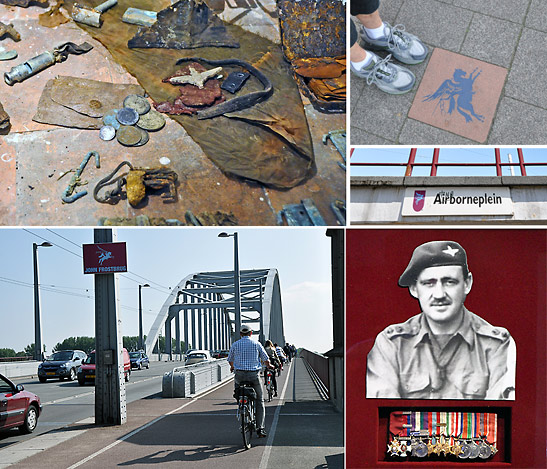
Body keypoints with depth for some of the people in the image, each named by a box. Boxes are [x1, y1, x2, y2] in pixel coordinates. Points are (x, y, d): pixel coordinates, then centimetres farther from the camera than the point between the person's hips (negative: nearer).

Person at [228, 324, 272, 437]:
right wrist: (269, 366, 33)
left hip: (239, 374, 0)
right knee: (260, 401, 12)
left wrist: (232, 367, 40)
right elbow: (266, 359, 10)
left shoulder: (235, 345, 5)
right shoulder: (256, 344, 3)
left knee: (236, 382, 35)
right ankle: (260, 428, 3)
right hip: (254, 375, 0)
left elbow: (230, 359, 17)